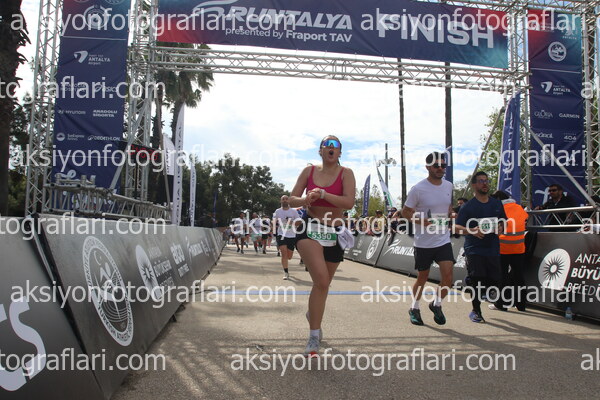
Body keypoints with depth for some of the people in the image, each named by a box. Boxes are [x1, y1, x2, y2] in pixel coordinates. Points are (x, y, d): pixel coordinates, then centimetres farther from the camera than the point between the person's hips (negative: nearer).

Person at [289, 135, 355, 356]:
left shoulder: (346, 173, -2)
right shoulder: (309, 171, 3)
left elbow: (349, 202, -16)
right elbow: (292, 199, 4)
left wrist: (323, 194, -27)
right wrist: (305, 200, -18)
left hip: (334, 233, 2)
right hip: (310, 229, -1)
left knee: (323, 283, 15)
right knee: (321, 280, -23)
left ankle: (313, 314, 49)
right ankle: (314, 338, -14)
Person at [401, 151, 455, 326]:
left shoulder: (448, 186, 6)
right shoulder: (418, 189, -11)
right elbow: (405, 212, -6)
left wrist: (451, 214, -2)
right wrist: (421, 221, -22)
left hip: (444, 240, 4)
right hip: (423, 242, -4)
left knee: (448, 276, -7)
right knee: (422, 277, 10)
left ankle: (436, 304, 20)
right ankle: (414, 308, 32)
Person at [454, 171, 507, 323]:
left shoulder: (497, 204, 11)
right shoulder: (468, 206, -3)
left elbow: (503, 221, 22)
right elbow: (456, 227, -6)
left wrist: (500, 228, -1)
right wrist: (472, 231, -22)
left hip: (493, 249, 4)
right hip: (474, 249, -4)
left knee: (493, 280, 4)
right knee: (476, 280, -6)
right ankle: (476, 311, 11)